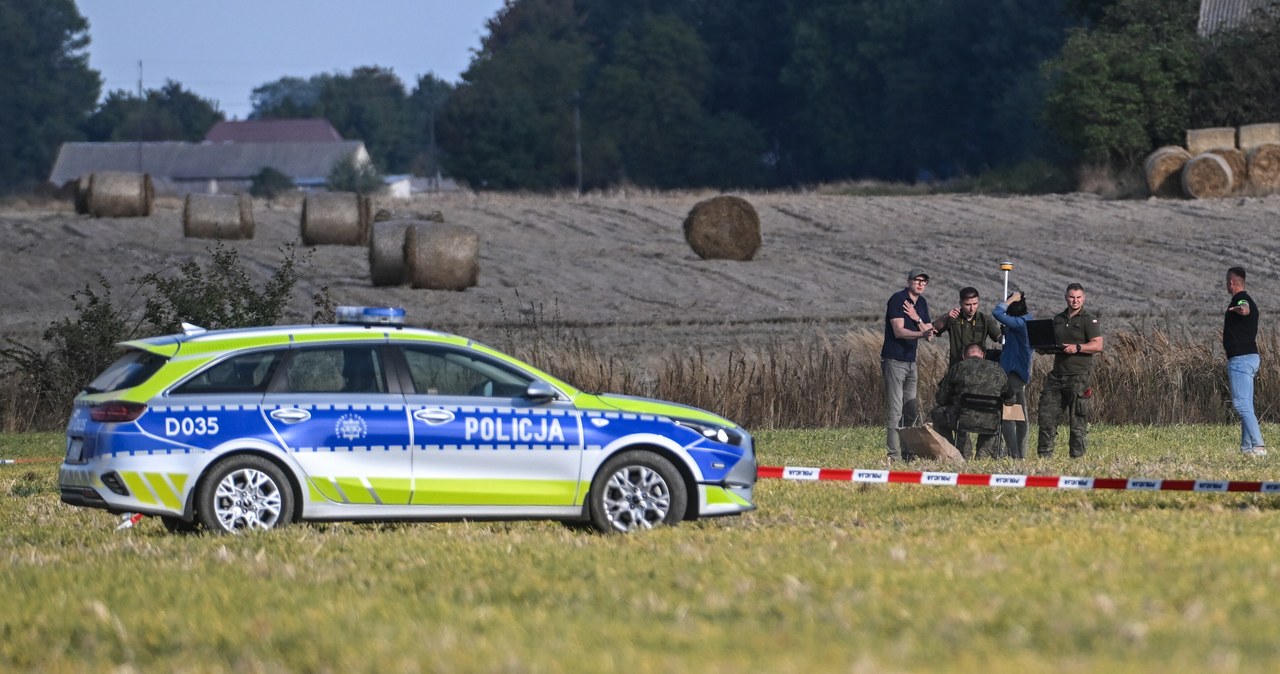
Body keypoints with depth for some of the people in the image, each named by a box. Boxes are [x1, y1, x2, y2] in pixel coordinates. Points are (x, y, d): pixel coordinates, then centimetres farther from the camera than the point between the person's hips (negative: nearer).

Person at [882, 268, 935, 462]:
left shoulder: (922, 303, 12)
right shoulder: (897, 300, -11)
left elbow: (929, 334, 9)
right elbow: (898, 331, -21)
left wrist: (917, 319, -9)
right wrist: (921, 334, -36)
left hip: (911, 362, 8)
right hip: (894, 361, -8)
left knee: (912, 412, 10)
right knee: (894, 412, -10)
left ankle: (908, 453, 15)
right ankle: (894, 455, -11)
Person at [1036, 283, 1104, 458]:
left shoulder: (1089, 320, -2)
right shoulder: (1058, 319, 18)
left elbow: (1098, 345, -10)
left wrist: (1077, 348, -22)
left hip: (1079, 375, -6)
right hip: (1057, 374, 6)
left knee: (1078, 418, -4)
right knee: (1047, 413, 1)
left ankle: (1077, 455, 0)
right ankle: (1044, 454, 6)